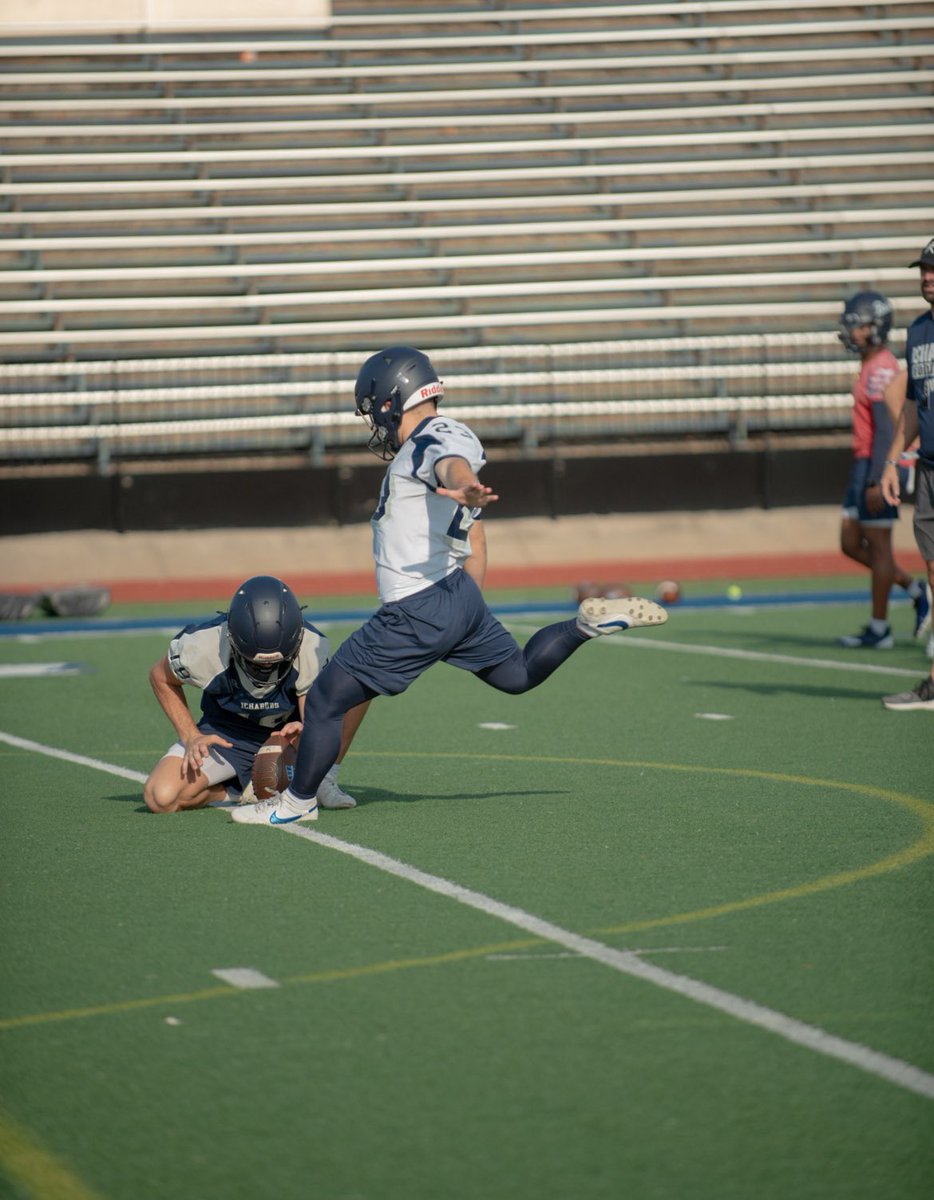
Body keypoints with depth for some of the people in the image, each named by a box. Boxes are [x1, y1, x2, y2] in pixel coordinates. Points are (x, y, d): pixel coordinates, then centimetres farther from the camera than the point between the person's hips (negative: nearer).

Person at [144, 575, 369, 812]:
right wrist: (191, 737, -16)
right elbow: (160, 678, -7)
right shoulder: (206, 646, -29)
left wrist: (304, 733, -48)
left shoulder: (311, 647, -27)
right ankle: (244, 790, 0)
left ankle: (324, 779, -11)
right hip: (226, 735, 0)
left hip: (287, 731, 1)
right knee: (161, 798, -26)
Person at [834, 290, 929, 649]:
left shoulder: (881, 369, -17)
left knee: (878, 545, -1)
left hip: (878, 466, -10)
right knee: (852, 544, 12)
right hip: (864, 464, 10)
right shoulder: (870, 366, 14)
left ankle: (879, 629, 7)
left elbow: (885, 429, -22)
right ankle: (917, 592, 19)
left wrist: (876, 481, -24)